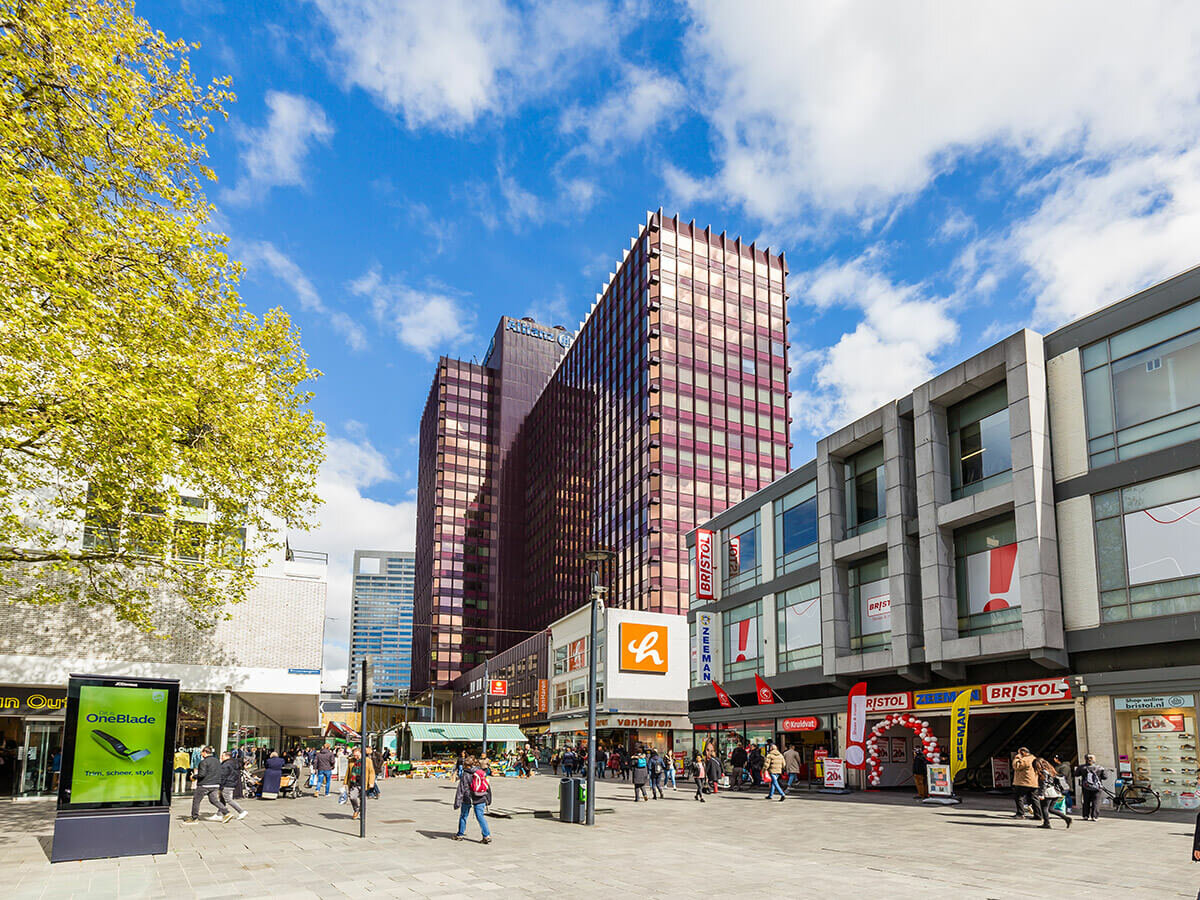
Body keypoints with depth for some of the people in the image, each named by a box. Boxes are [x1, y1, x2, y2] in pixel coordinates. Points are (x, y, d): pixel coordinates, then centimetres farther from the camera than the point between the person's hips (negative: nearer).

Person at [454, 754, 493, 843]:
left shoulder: (465, 775, -7)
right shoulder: (482, 773, 8)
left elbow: (461, 790, -11)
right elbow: (488, 787, 14)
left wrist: (457, 802, -11)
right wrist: (488, 800, 23)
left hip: (467, 799, -3)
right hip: (481, 800, 4)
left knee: (463, 816, 16)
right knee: (480, 817, 5)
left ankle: (460, 834, 26)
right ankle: (487, 835, -7)